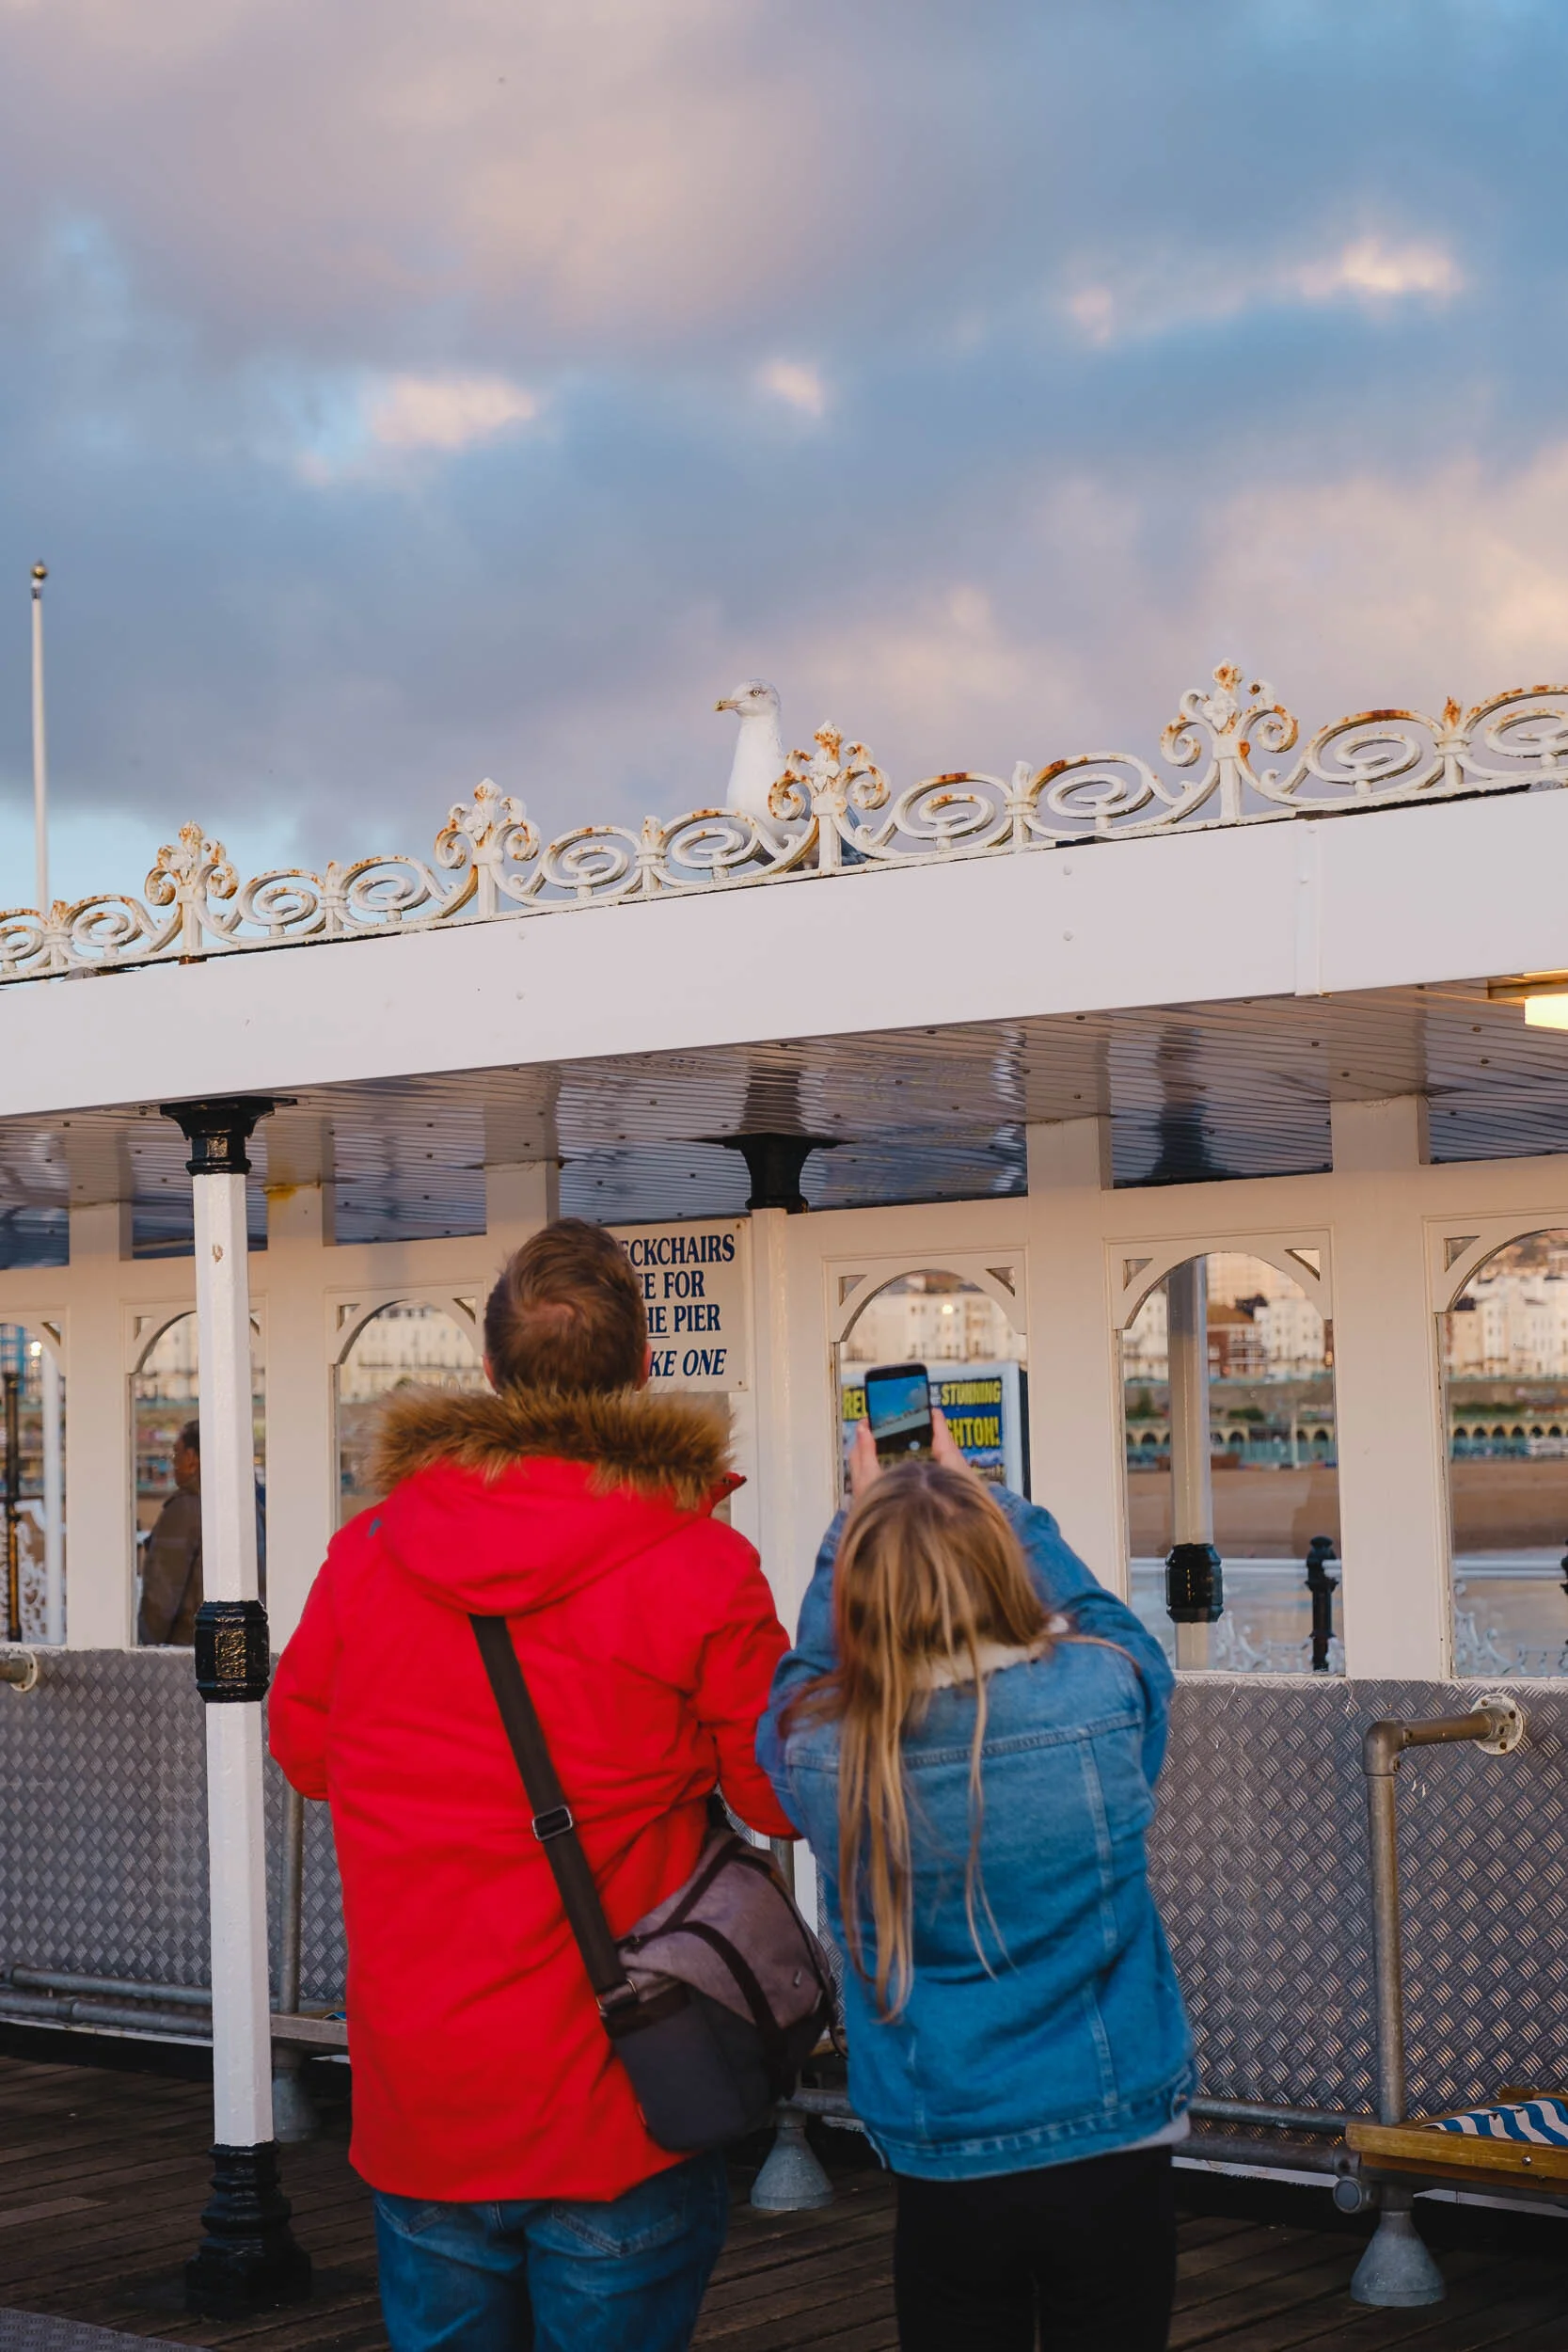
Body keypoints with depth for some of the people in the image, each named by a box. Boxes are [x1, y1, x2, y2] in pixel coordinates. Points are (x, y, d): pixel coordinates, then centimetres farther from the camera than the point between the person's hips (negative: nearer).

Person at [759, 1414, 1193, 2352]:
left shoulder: (818, 1753, -15)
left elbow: (807, 1671, 10)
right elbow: (1102, 1619, 9)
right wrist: (980, 1499, 17)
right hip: (1112, 2157, 0)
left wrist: (863, 1519, 17)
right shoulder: (1103, 1698, -16)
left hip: (943, 2177, 0)